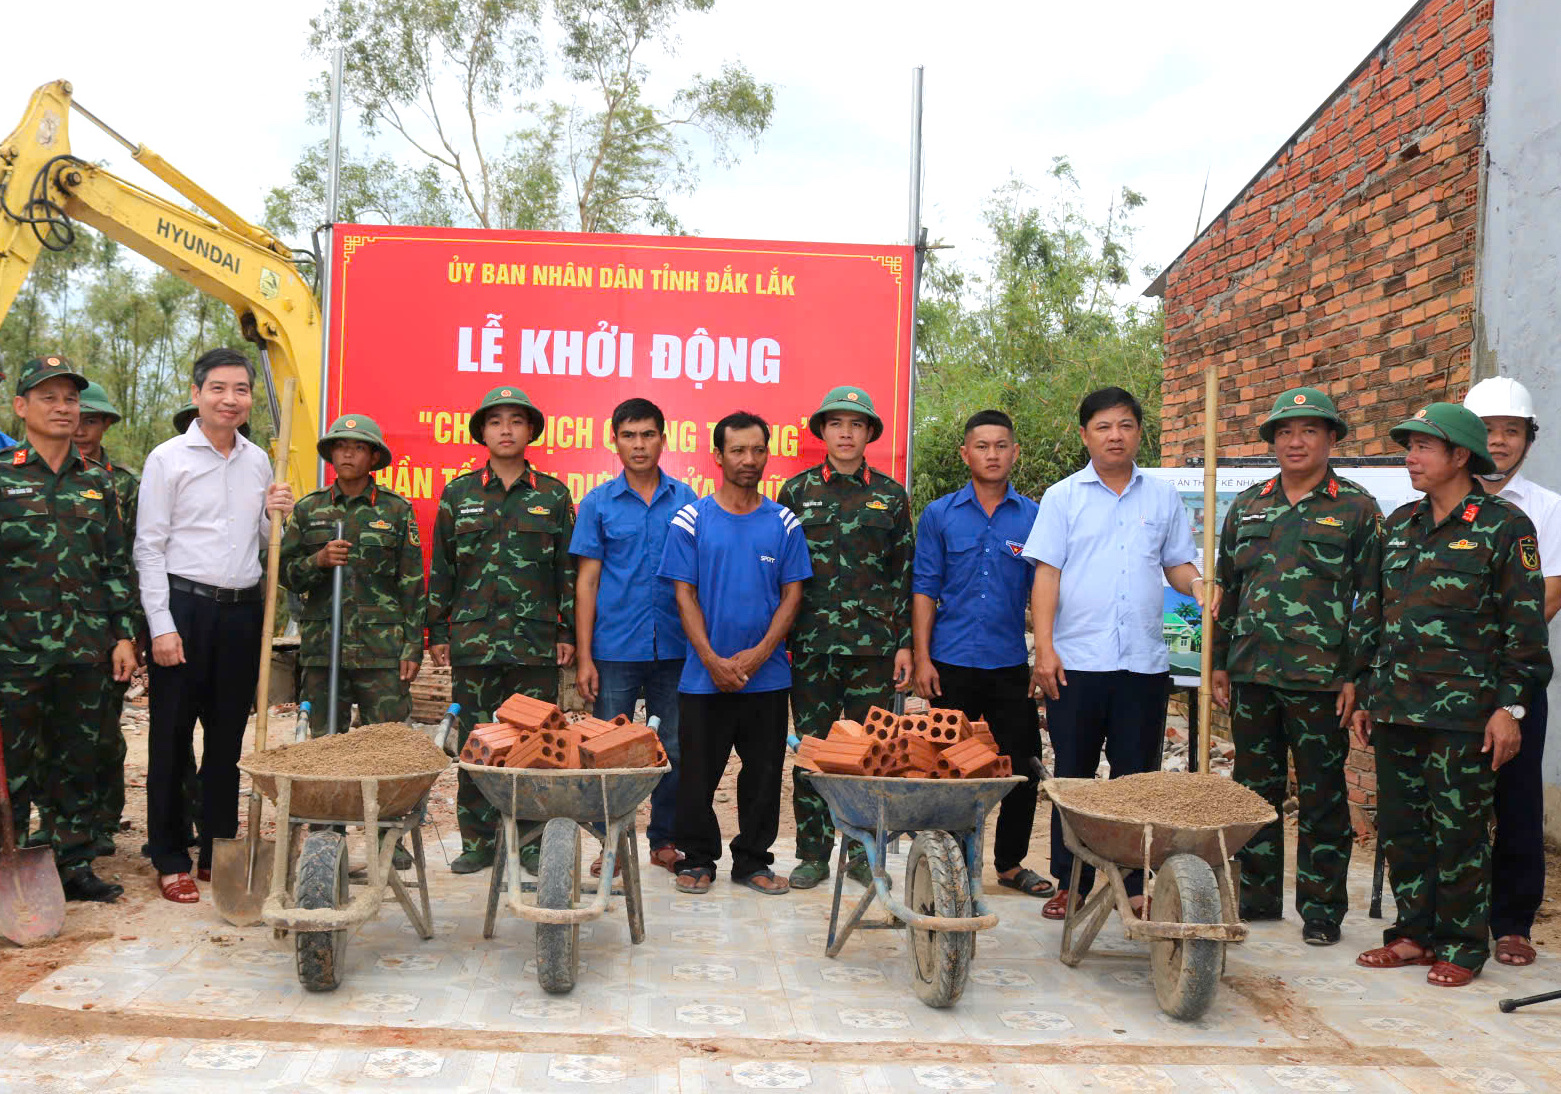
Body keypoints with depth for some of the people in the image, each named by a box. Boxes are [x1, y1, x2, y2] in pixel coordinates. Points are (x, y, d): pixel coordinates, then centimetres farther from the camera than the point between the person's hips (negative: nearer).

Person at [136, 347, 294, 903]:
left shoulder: (258, 461, 11)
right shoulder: (169, 458, -3)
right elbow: (149, 547, -5)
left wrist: (277, 516, -3)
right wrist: (161, 625, -12)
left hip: (243, 611, 4)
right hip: (183, 607, -4)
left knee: (228, 735, 11)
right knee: (172, 736, 2)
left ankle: (218, 849, 21)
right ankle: (170, 859, 12)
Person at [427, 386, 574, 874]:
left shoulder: (554, 494, 8)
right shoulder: (458, 493, 10)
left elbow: (568, 569, 8)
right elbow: (440, 568, 11)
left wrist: (569, 631, 2)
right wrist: (437, 631, 6)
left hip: (536, 640, -1)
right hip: (473, 639, 1)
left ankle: (532, 841, 11)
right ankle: (477, 842, 14)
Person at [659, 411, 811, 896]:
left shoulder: (783, 523, 5)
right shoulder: (691, 520, 0)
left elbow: (792, 595, 3)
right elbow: (684, 595, -2)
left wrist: (758, 654, -10)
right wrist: (713, 660, -11)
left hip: (768, 676, 2)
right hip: (704, 675, -1)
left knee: (764, 773, 8)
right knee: (699, 773, 5)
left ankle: (753, 861, 21)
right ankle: (698, 860, 20)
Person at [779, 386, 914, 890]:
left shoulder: (891, 495, 8)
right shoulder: (798, 491, 7)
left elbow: (904, 574, 9)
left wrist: (905, 643, 3)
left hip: (874, 642, 0)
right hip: (812, 642, 0)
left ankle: (863, 851, 16)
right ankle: (813, 853, 14)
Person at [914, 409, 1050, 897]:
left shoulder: (1034, 517, 5)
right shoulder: (940, 515, 3)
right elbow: (924, 590, 2)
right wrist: (922, 657, -5)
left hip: (1012, 665, 1)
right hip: (952, 664, -1)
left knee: (1022, 770, 6)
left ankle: (1010, 863, 23)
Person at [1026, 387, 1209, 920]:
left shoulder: (1163, 496, 11)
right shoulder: (1063, 497, 4)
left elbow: (1176, 562, 15)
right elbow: (1047, 573, -1)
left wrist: (1196, 584, -9)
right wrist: (1044, 648, -10)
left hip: (1144, 661, 2)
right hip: (1076, 660, -1)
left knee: (1137, 776, 6)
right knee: (1073, 775, 6)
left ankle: (1133, 883, 17)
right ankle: (1070, 884, 16)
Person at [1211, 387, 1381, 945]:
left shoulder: (1357, 509, 0)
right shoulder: (1246, 507, 12)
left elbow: (1369, 596, -3)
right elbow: (1225, 588, 15)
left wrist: (1357, 675, -8)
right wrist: (1219, 662, 10)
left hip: (1321, 678, -4)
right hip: (1252, 674, 4)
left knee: (1321, 795, 4)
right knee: (1256, 789, 12)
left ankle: (1321, 908, 15)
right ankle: (1257, 895, 24)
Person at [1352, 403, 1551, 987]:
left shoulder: (1504, 525, -4)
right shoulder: (1400, 524, 13)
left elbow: (1524, 625, -5)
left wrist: (1510, 707, -10)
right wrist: (1366, 696, 15)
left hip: (1464, 711, -6)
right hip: (1396, 707, 6)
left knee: (1458, 830, 1)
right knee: (1400, 825, 10)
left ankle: (1461, 946, 14)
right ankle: (1415, 933, 23)